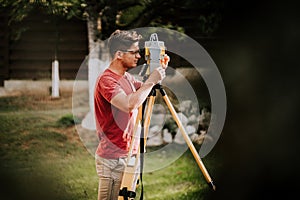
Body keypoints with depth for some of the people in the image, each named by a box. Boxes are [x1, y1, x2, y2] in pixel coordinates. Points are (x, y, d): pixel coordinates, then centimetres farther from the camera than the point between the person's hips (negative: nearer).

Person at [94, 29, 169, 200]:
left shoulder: (126, 77, 13)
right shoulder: (106, 80, -17)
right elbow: (129, 104, -31)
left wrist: (161, 71, 8)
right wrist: (151, 81, -22)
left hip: (129, 153, 10)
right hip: (113, 159, -9)